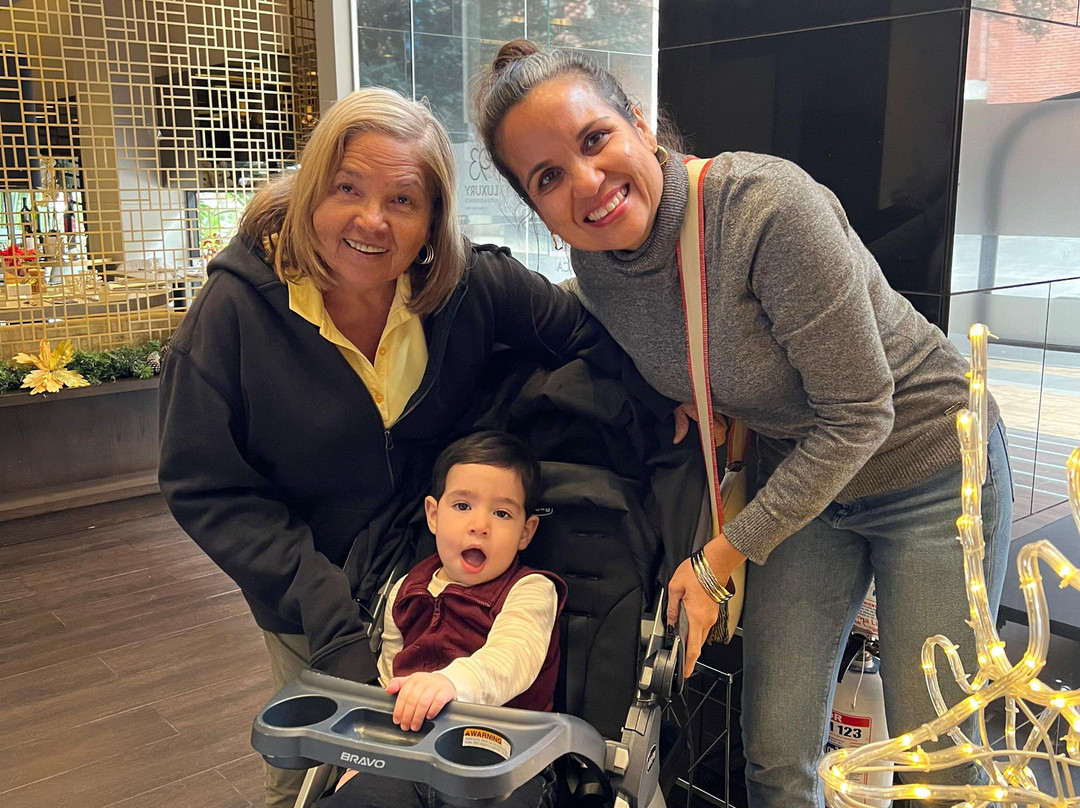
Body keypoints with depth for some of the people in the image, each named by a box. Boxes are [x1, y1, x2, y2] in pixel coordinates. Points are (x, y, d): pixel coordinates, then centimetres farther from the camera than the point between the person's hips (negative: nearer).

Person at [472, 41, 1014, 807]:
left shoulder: (772, 206, -30)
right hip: (800, 474, 5)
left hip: (930, 464, -5)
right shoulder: (595, 265, -9)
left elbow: (859, 414, -24)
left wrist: (718, 561, -19)